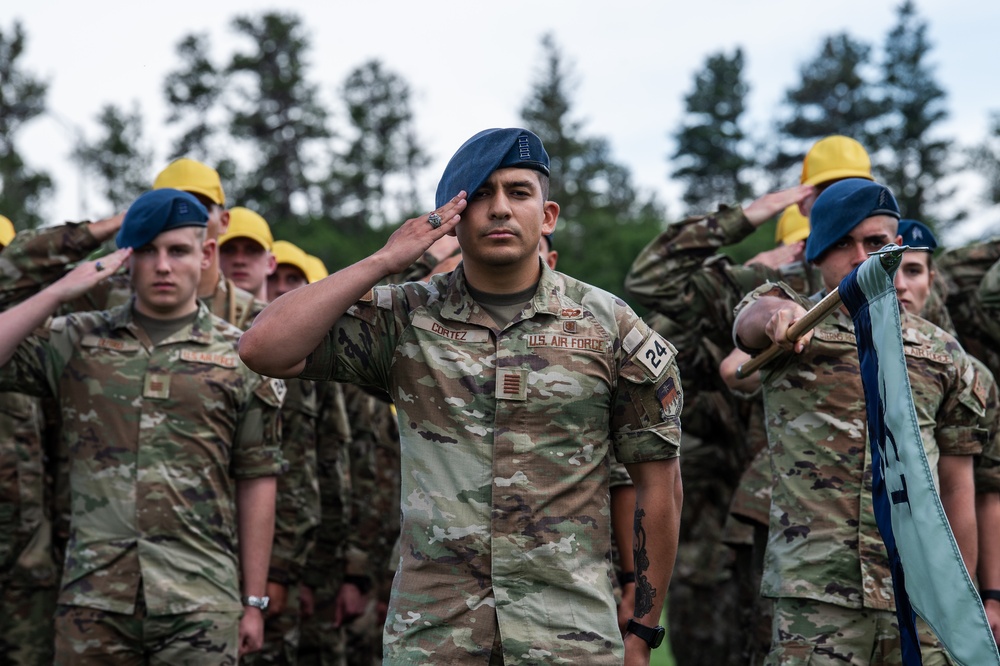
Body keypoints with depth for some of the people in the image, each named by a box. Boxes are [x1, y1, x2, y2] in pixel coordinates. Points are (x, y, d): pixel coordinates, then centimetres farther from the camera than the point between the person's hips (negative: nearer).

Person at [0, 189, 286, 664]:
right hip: (92, 595, 1)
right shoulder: (78, 340, 10)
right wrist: (59, 292, -4)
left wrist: (253, 600, 4)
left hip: (200, 604, -1)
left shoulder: (239, 356, 7)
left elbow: (256, 481, 7)